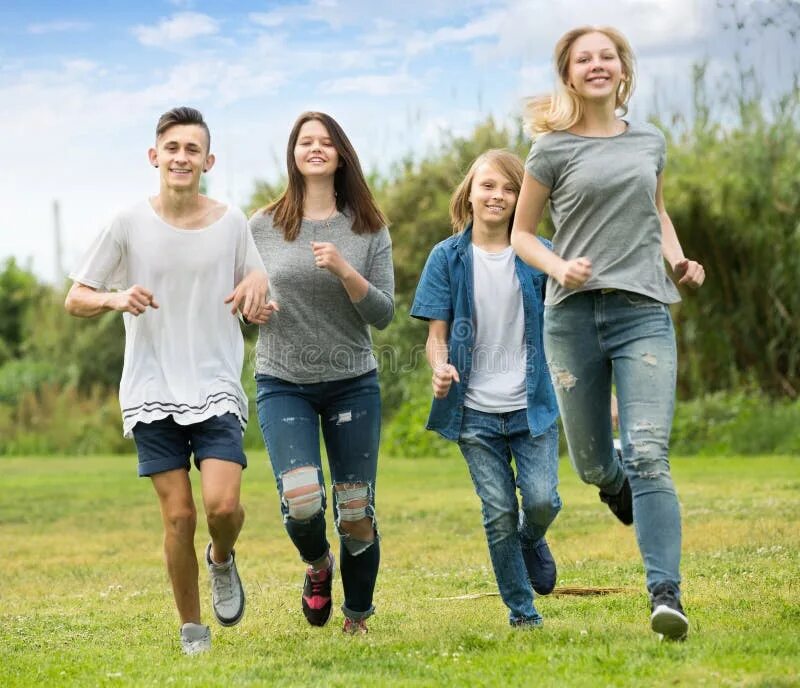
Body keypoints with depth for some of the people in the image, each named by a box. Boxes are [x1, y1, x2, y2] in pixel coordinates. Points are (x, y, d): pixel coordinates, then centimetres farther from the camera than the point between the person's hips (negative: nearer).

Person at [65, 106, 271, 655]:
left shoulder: (232, 224, 3)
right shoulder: (129, 225, 0)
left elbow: (260, 311, 11)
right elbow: (75, 300, 3)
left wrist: (259, 291, -13)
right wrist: (115, 298, -18)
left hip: (217, 389, 0)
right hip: (152, 394, 0)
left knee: (223, 505, -16)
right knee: (179, 516, -3)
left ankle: (223, 560, 20)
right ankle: (191, 629, 15)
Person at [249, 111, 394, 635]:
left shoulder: (369, 228, 1)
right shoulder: (263, 226, 1)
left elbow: (384, 314, -4)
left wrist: (343, 269, -19)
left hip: (353, 384, 1)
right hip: (283, 383, -1)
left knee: (357, 509, 2)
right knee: (300, 500, -17)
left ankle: (358, 617, 23)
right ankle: (318, 565, 18)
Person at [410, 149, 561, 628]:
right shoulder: (448, 257, 2)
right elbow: (437, 334, 2)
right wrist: (440, 368, -20)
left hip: (532, 405, 0)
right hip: (475, 409, 0)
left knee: (541, 500, -11)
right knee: (499, 512, -1)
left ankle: (531, 540, 25)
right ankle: (522, 610, 14)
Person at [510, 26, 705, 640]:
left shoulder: (650, 142, 11)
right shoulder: (555, 150, 3)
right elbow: (522, 232, 8)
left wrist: (677, 258, 8)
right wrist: (558, 267, -12)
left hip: (644, 311, 0)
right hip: (575, 314, 0)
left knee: (648, 455, -15)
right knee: (593, 463, 8)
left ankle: (666, 595, -20)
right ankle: (620, 487, 46)